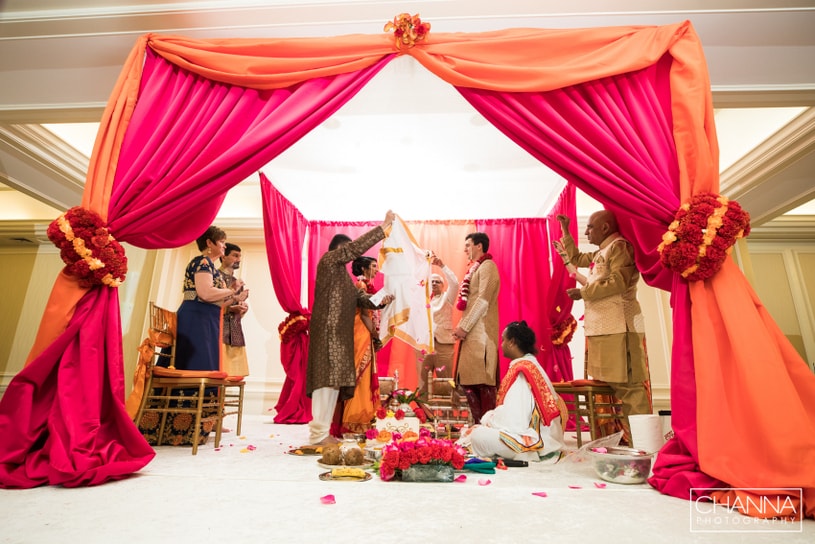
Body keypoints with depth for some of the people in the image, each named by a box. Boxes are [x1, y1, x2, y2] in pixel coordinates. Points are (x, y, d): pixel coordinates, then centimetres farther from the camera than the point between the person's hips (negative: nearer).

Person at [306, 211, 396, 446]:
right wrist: (385, 226, -10)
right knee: (327, 379, -9)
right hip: (328, 332, -9)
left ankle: (321, 430, 13)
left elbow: (359, 297, 14)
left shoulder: (342, 273, 22)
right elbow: (358, 247, -14)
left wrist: (379, 301, -4)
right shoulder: (328, 260, -4)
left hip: (339, 334, 9)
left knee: (334, 381, 7)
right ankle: (319, 433, -4)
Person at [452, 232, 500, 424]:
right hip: (472, 332, 9)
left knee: (483, 380, -6)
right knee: (467, 380, 10)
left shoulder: (487, 266, -6)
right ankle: (479, 422, 18)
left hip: (481, 332, -9)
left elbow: (483, 300, -16)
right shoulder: (476, 268, 21)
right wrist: (462, 326, 11)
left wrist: (464, 327, -16)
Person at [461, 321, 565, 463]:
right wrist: (492, 416, 5)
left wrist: (488, 418, -5)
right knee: (479, 429, 11)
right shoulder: (531, 365, 8)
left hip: (534, 442, -9)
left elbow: (513, 418, -21)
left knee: (477, 435, -11)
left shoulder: (521, 370, -20)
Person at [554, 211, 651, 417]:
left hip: (618, 328, -10)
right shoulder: (601, 252, 22)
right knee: (616, 383, 11)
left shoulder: (619, 246, -7)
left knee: (627, 384, -10)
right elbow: (577, 259, 38)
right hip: (603, 327, 10)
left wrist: (583, 292, -12)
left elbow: (618, 282, -19)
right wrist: (565, 232, 32)